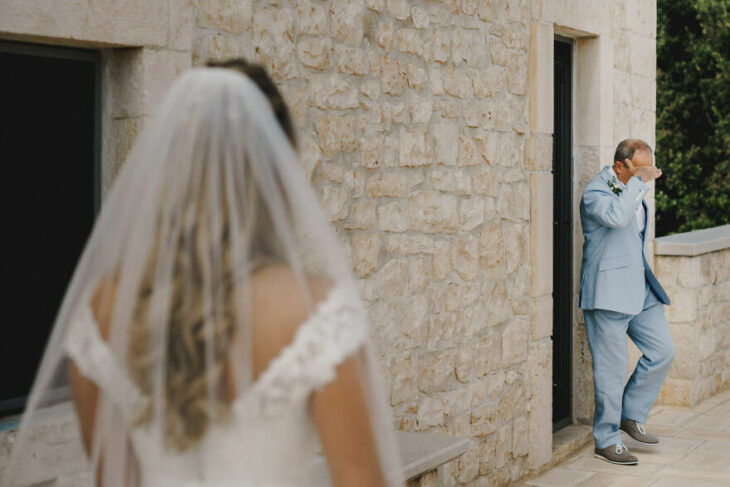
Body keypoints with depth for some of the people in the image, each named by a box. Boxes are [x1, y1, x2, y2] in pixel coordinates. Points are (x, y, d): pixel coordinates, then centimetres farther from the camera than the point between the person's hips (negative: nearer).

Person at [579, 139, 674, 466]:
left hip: (639, 288, 9)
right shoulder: (596, 192, -13)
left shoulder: (632, 190, 15)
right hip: (609, 292, -8)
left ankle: (632, 416, 20)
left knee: (662, 351, 5)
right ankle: (606, 441, 8)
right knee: (612, 368, -4)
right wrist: (638, 181, -26)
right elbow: (616, 217, -34)